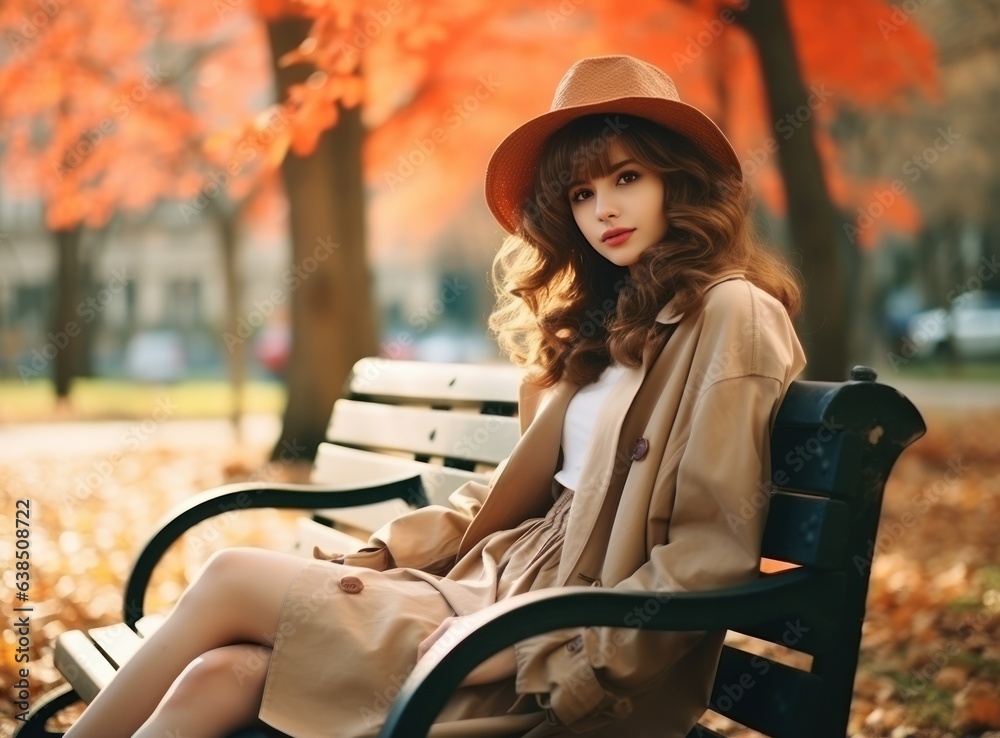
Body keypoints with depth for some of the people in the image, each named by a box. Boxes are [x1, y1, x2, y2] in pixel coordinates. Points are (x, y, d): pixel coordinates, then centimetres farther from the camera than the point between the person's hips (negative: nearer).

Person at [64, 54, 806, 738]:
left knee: (234, 579, -10)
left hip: (567, 653, -7)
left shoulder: (731, 316, -8)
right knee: (219, 676, -13)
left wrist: (527, 646, -17)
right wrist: (384, 553, 4)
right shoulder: (606, 318, 18)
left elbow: (708, 559, -14)